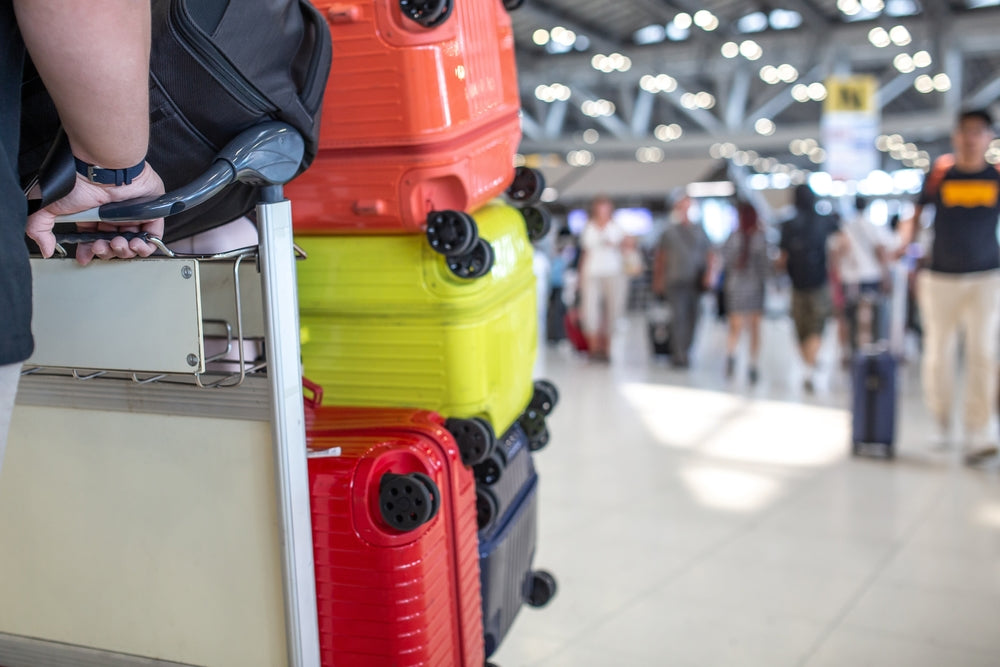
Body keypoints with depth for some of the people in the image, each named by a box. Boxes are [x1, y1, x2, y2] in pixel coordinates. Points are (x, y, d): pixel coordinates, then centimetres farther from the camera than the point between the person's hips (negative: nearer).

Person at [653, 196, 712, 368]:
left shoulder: (700, 232, 12)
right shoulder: (669, 233, 8)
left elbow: (709, 255, 13)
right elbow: (660, 259, 12)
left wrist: (708, 274, -2)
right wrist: (658, 281, 9)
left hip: (696, 283, 2)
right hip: (675, 282, -2)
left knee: (691, 318, 4)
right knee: (678, 317, -12)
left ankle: (685, 352, 16)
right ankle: (679, 355, -14)